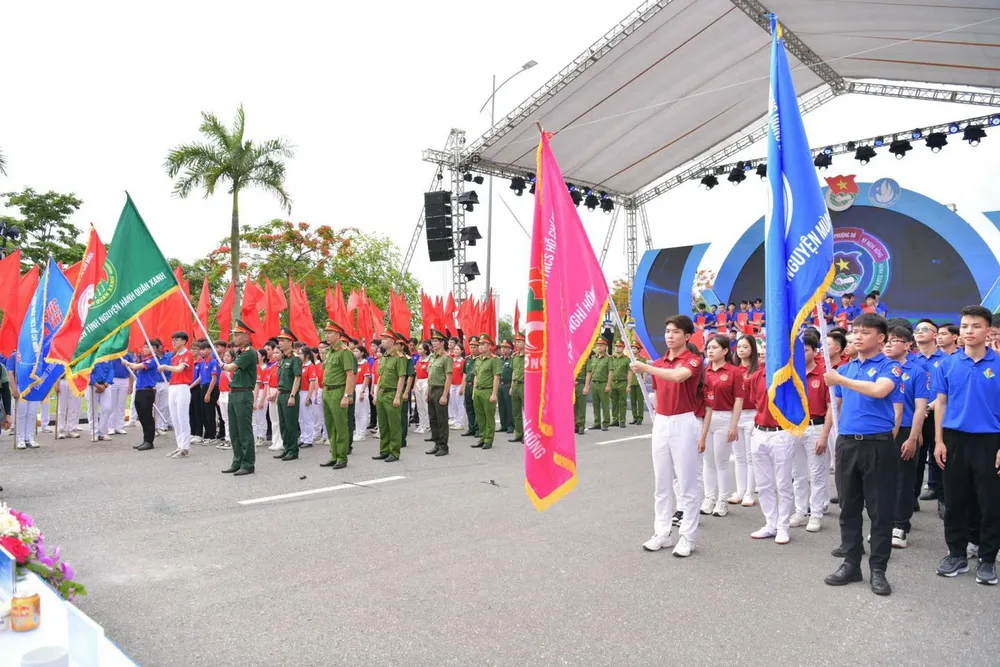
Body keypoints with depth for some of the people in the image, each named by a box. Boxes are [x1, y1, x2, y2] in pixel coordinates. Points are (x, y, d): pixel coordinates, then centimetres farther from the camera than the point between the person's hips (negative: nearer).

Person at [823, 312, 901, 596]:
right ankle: (851, 564, 21)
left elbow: (879, 390, -25)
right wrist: (839, 439, 13)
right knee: (849, 508, 11)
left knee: (880, 510, 3)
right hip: (846, 443, 5)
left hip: (878, 444, -5)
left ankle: (878, 569, 14)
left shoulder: (889, 367, -3)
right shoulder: (843, 369, 13)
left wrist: (841, 381, -17)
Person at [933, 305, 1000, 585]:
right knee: (955, 501, 10)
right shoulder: (948, 364, 2)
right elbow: (941, 403, 5)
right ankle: (957, 554, 22)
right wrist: (939, 441, 0)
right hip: (955, 439, 2)